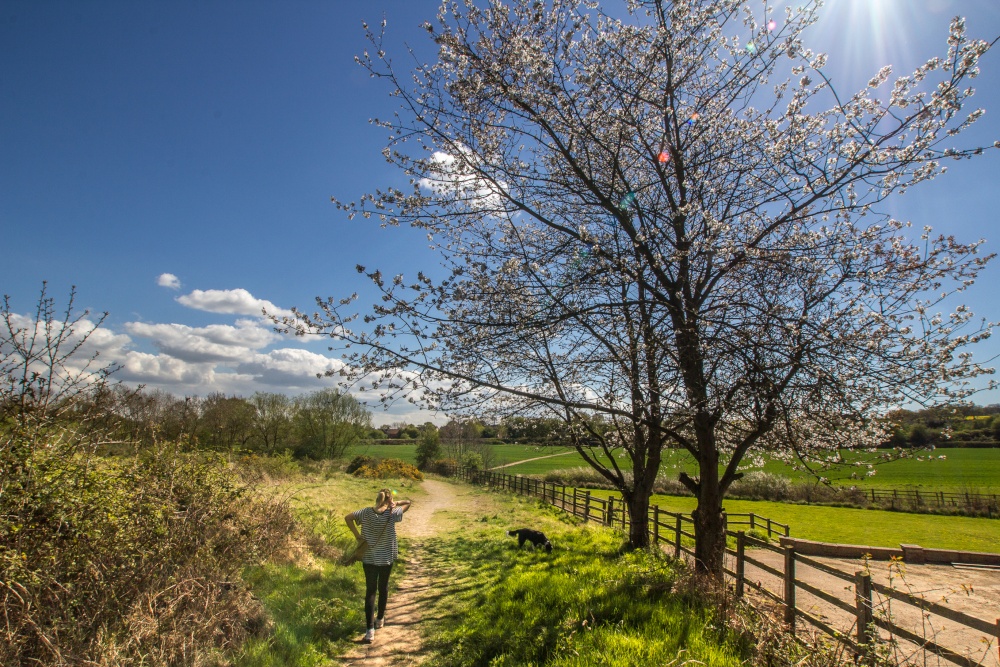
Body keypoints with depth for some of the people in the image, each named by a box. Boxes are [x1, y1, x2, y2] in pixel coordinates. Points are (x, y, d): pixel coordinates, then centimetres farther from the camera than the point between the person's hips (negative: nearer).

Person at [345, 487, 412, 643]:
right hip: (387, 557, 0)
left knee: (370, 591, 4)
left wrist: (357, 535, -7)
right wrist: (395, 503, -7)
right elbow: (408, 503, -1)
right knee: (383, 587, 20)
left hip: (369, 558, 1)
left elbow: (348, 518, -8)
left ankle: (370, 630, -3)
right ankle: (380, 619, 36)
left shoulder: (366, 512, -9)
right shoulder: (392, 513, -13)